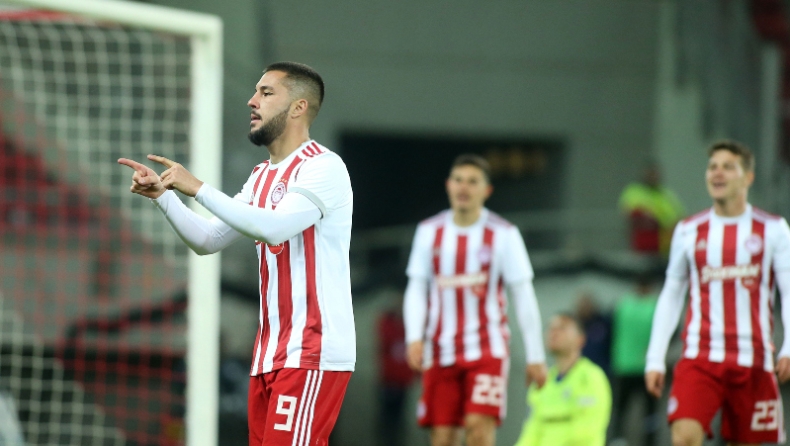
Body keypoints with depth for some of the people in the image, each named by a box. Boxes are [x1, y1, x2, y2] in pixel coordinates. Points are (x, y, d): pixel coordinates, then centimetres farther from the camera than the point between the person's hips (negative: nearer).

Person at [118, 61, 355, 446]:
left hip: (312, 355, -9)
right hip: (270, 355, 9)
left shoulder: (322, 167, -10)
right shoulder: (262, 176, 17)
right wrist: (161, 195, 6)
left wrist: (197, 188, -23)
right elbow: (207, 240, 20)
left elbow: (276, 227, -26)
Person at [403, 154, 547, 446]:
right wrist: (414, 337, -9)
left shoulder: (503, 234, -1)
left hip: (487, 348, -3)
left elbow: (523, 296, 2)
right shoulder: (429, 232, 7)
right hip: (441, 352, 3)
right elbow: (416, 290, 8)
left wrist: (535, 356, 0)